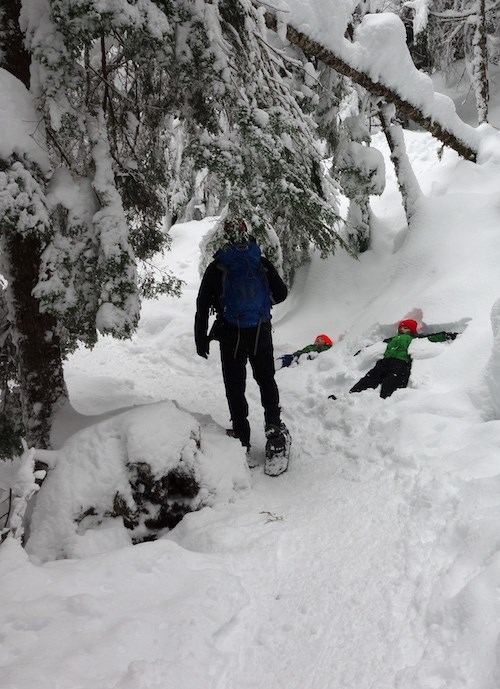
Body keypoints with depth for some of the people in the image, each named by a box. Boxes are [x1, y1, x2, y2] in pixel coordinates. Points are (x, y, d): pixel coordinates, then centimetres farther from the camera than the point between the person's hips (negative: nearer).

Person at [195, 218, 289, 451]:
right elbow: (281, 293, 5)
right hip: (261, 332, 2)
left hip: (231, 335, -1)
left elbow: (203, 305, -4)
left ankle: (241, 436, 10)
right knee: (266, 379, 18)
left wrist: (201, 339, 1)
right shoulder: (262, 264, 1)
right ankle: (274, 426, 9)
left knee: (235, 385, 9)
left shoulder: (216, 267, -3)